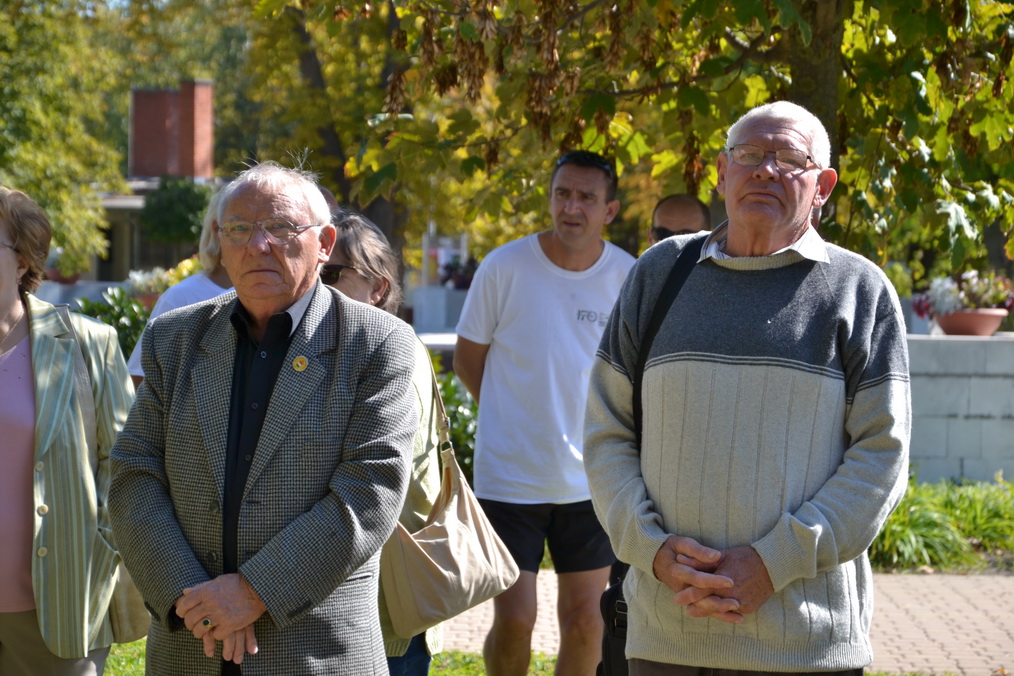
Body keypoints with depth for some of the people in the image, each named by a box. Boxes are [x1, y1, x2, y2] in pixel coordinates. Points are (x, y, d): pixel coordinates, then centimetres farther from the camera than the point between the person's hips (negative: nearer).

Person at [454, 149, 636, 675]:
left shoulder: (628, 278, -3)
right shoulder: (504, 267, -9)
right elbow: (467, 360, 2)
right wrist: (517, 417, 2)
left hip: (590, 479, 2)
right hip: (509, 477, -2)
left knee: (584, 619, 8)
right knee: (514, 619, -4)